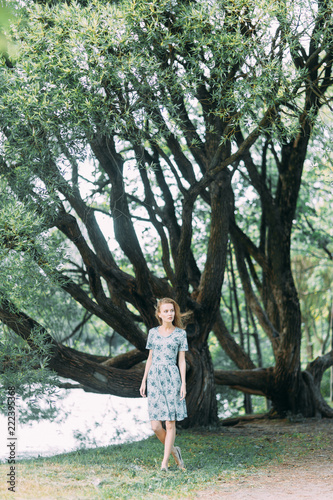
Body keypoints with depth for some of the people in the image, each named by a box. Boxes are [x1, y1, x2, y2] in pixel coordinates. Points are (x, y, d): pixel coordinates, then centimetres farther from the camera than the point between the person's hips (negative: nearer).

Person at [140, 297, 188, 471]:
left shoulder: (180, 333, 3)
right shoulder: (153, 332, 9)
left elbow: (181, 360, 2)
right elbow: (150, 358, 15)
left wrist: (183, 383, -5)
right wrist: (144, 381, 11)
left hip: (172, 378, -2)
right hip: (154, 378, 2)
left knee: (170, 423, -1)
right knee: (156, 426, -3)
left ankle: (165, 461, 8)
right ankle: (173, 451, 22)